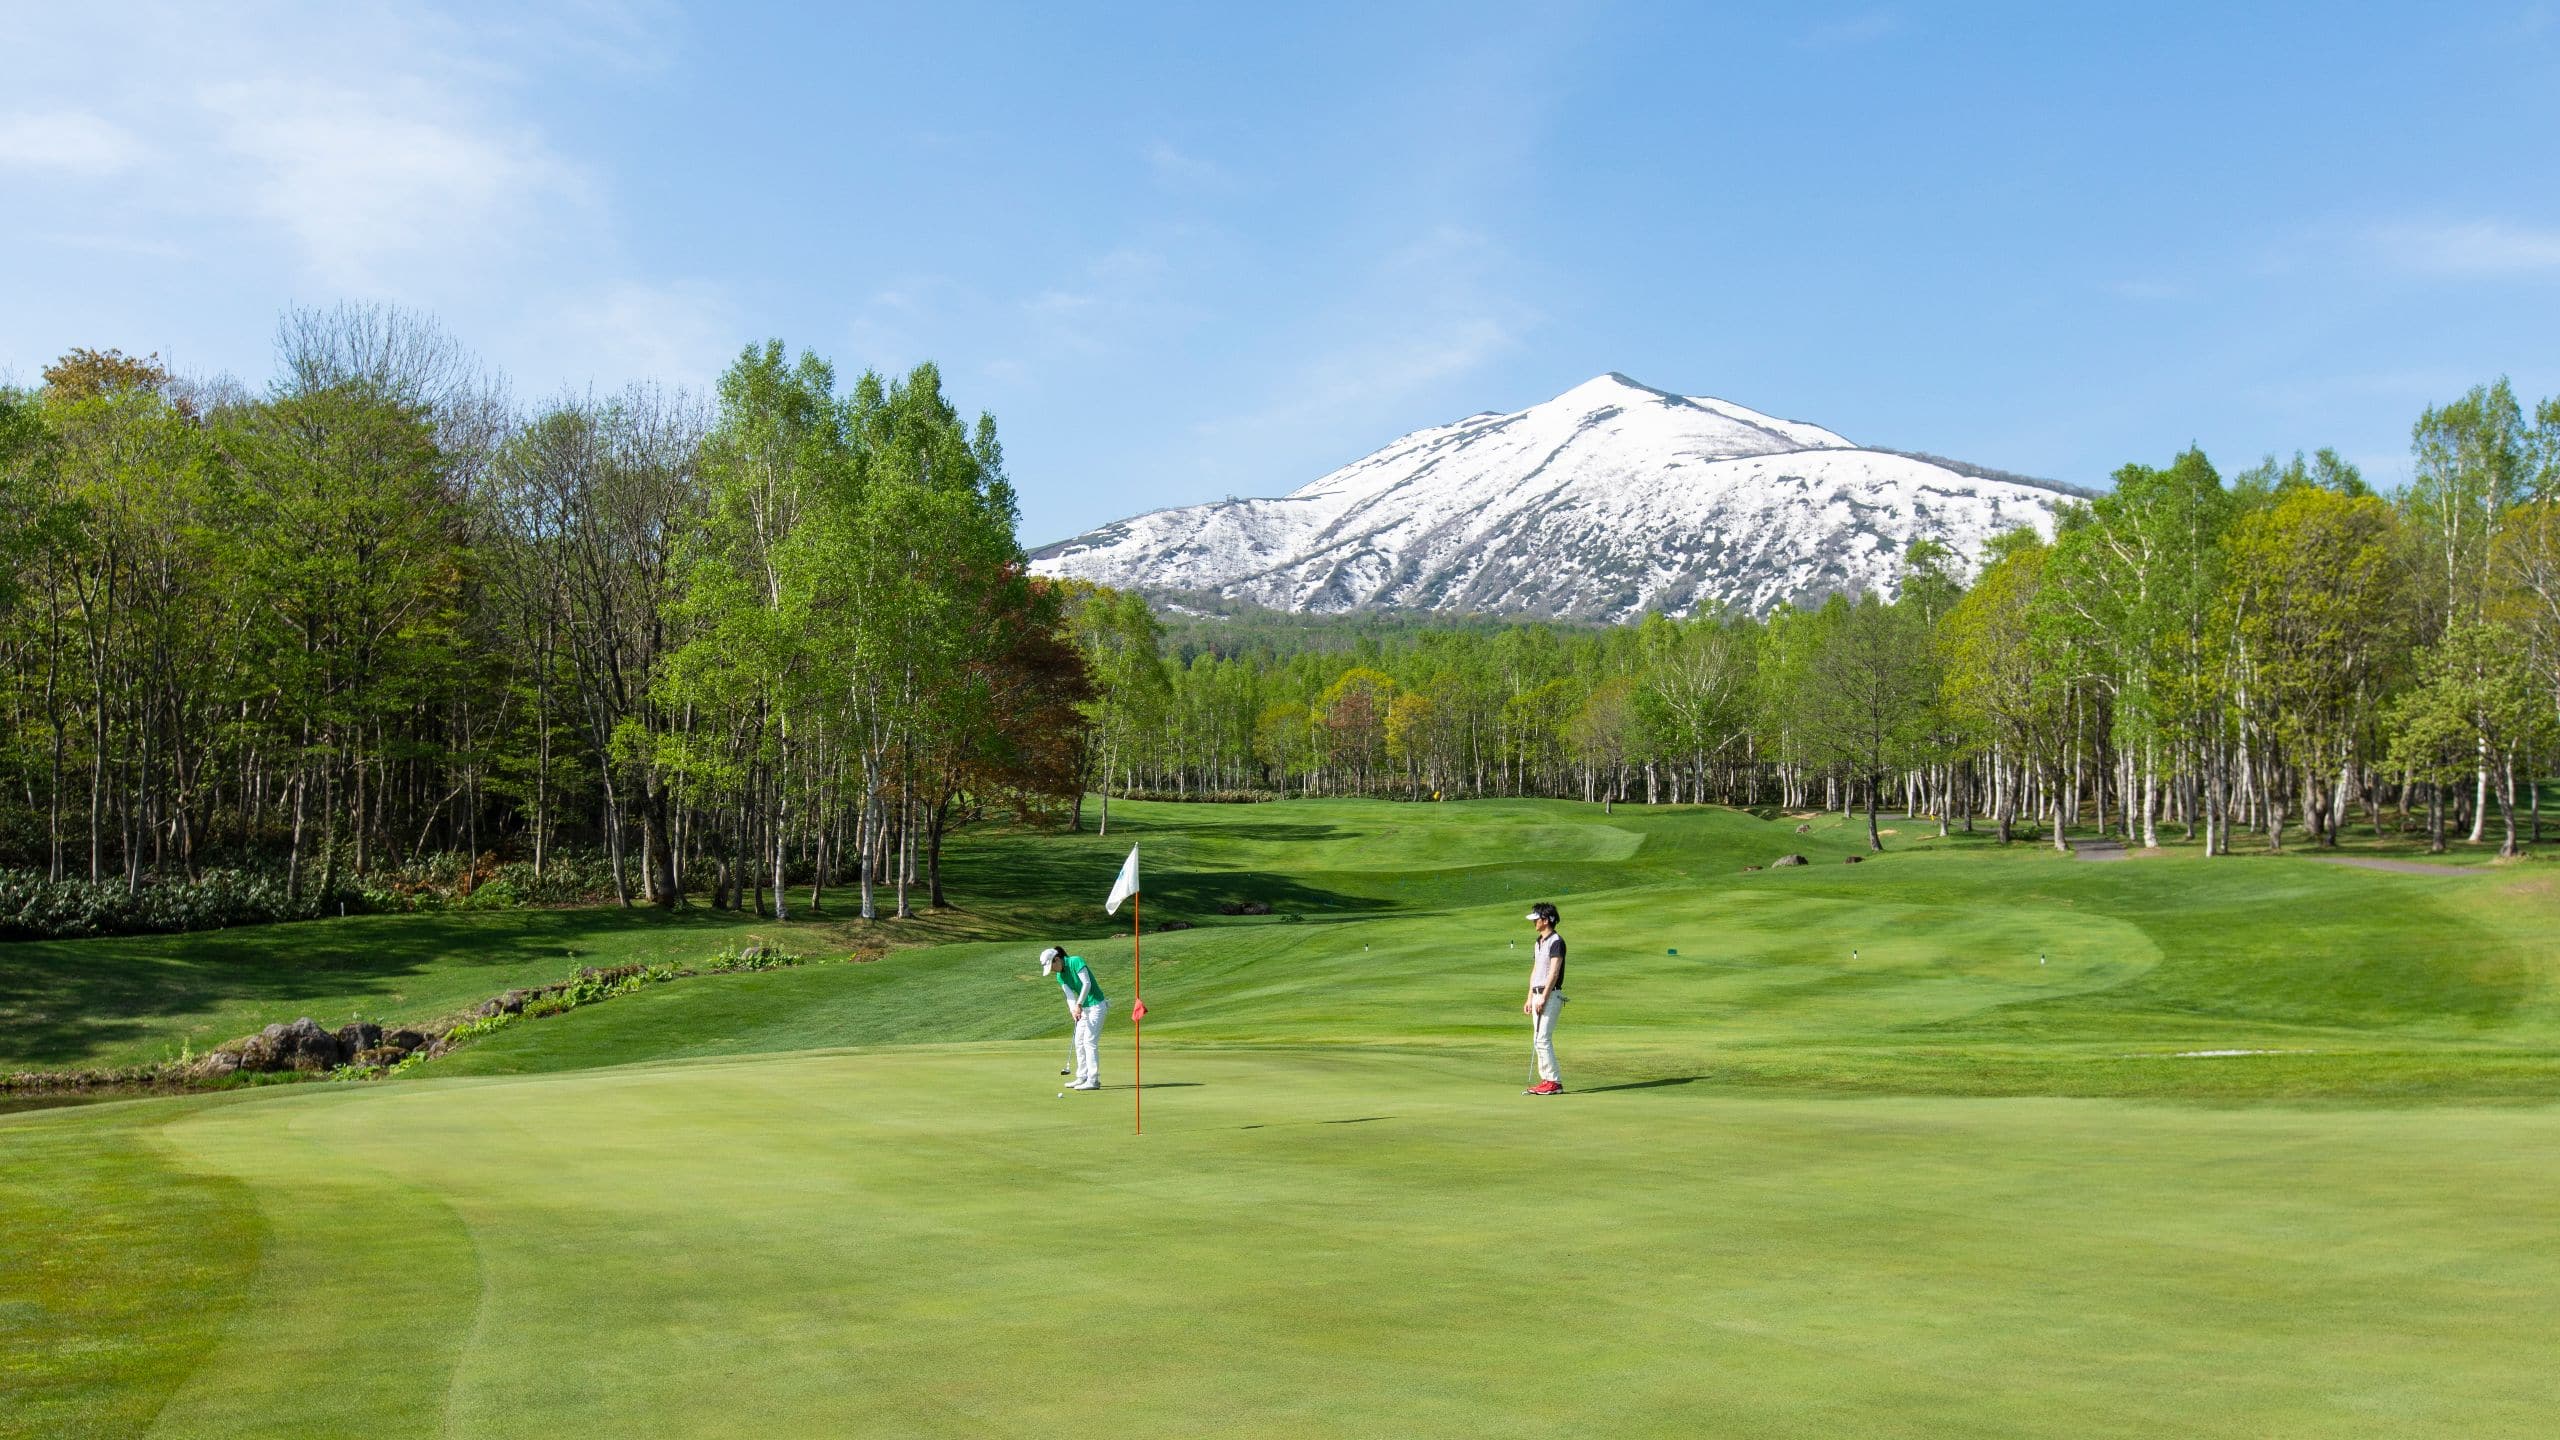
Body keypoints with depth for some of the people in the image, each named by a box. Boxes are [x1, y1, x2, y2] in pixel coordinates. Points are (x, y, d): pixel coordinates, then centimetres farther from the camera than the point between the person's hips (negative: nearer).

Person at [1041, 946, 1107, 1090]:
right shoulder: (1060, 976, 6)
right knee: (1079, 1042, 9)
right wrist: (1073, 1010, -18)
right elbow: (1070, 995, -1)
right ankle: (1082, 1077, 16)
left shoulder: (1076, 961, -17)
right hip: (1084, 1008, 8)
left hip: (1096, 1005, -8)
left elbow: (1087, 983, -21)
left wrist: (1079, 1005, -23)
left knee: (1090, 1042, -10)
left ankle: (1093, 1080, -9)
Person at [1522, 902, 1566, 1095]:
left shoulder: (1556, 942, -11)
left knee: (1542, 1039, -13)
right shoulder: (1538, 942, 18)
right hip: (1538, 995, 9)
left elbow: (1553, 972, -18)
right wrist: (1530, 998, 18)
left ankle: (1554, 1082, -9)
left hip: (1550, 995, -9)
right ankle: (1546, 1080, 11)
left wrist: (1543, 998, -22)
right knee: (1538, 1041, 8)